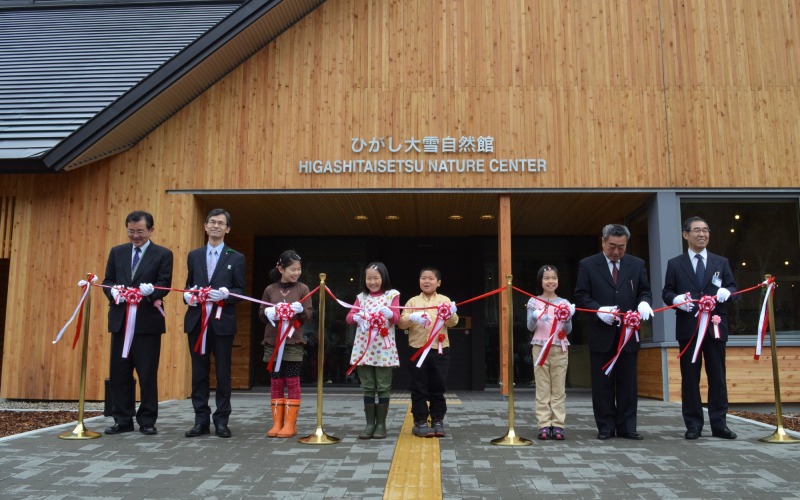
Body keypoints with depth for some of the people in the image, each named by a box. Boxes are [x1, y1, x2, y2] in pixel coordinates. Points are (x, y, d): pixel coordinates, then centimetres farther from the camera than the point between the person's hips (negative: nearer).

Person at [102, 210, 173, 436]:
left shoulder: (163, 255, 3)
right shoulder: (117, 252, 14)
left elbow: (164, 285, -5)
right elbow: (107, 281, 13)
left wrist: (151, 290, -26)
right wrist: (114, 292, -10)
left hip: (148, 321, -4)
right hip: (120, 320, 4)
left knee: (148, 373, 1)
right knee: (119, 372, 7)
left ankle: (147, 421, 11)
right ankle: (123, 419, 17)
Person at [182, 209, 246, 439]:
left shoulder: (236, 258, 5)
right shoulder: (194, 255, 14)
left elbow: (241, 291, 2)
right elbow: (189, 285, 16)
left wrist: (226, 294, -18)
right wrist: (188, 295, -6)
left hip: (222, 322, -2)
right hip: (197, 321, 3)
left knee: (223, 373, 2)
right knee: (199, 372, 6)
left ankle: (221, 421, 10)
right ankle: (201, 420, 14)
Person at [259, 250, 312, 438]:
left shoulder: (302, 289, 2)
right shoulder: (270, 290, 6)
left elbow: (308, 315, 0)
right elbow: (261, 314, 9)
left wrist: (300, 310, -20)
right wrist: (268, 312, -13)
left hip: (293, 342, -2)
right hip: (272, 342, 2)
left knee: (292, 382, 0)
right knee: (275, 382, 6)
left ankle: (290, 424, 6)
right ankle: (277, 423, 12)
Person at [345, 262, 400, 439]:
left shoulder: (392, 295, 4)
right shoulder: (361, 297, 12)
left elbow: (397, 318, -4)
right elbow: (349, 317, 5)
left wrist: (389, 313, -25)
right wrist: (356, 317, -17)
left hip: (384, 349, -2)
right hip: (364, 348, 3)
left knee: (383, 387, 2)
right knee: (368, 388, 6)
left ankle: (381, 424, 10)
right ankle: (370, 423, 12)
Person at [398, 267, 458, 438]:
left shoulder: (445, 300, 7)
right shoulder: (413, 301, 6)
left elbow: (452, 323, -5)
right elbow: (401, 323, -1)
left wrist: (451, 314, -27)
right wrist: (412, 318, -23)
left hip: (440, 350, 0)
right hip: (418, 350, 0)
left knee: (438, 387, 7)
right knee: (419, 388, 2)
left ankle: (438, 421, 18)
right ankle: (420, 422, 11)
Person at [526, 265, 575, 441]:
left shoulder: (564, 303, 7)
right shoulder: (534, 302, 3)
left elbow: (568, 330, 4)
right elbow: (530, 327, -3)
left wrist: (567, 319, -16)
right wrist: (535, 317, -24)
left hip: (560, 349, 1)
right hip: (540, 347, -1)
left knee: (559, 389, 1)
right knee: (542, 388, 0)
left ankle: (558, 425, 3)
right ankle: (544, 425, 3)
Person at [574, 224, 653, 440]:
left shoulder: (637, 265, 9)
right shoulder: (588, 265, 1)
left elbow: (645, 291, 11)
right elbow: (581, 296, -1)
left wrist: (644, 302, -12)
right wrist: (599, 310, -17)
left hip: (629, 333, 2)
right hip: (601, 334, -2)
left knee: (627, 382, 6)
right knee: (602, 384, 4)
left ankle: (627, 427, 14)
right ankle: (605, 427, 13)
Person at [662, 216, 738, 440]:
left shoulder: (721, 262, 13)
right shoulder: (675, 264, 8)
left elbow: (733, 289, 9)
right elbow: (666, 292, 5)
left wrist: (727, 292, -14)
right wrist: (676, 299, -17)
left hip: (715, 326, 2)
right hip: (688, 328, -1)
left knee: (717, 377, 4)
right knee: (690, 378, 2)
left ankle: (719, 424, 11)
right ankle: (693, 425, 9)